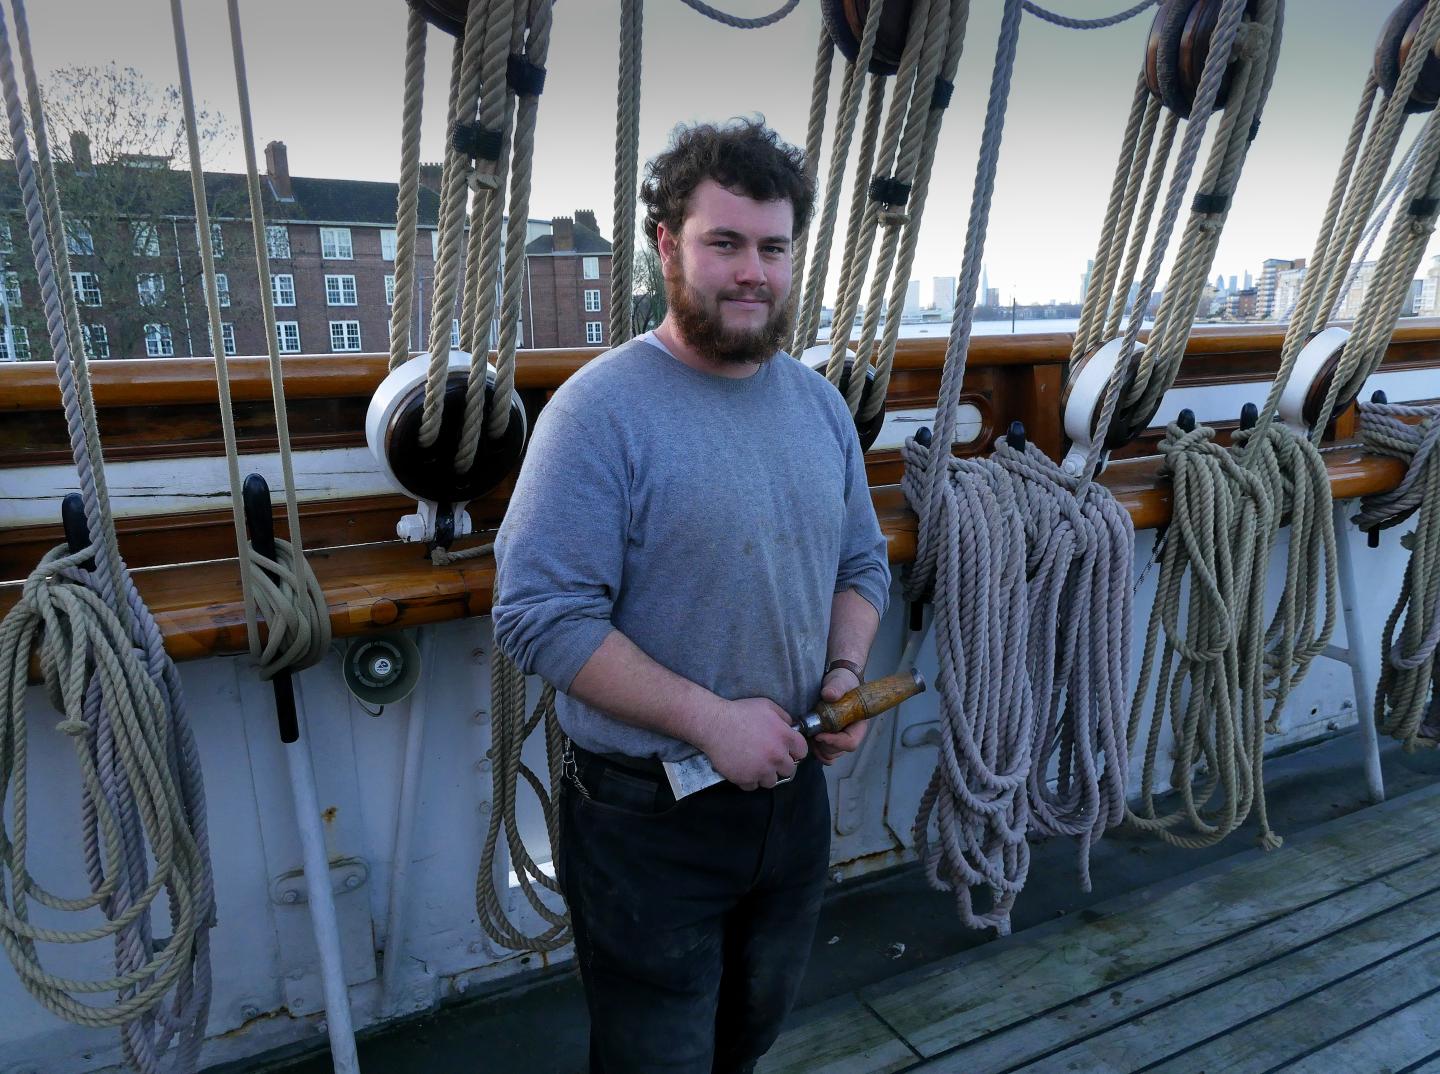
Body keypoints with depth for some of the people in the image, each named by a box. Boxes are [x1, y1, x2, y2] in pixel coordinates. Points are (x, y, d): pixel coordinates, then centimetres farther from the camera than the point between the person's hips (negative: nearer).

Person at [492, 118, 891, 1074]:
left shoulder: (821, 404, 2)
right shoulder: (603, 410, -19)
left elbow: (864, 564, 11)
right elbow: (541, 616, -23)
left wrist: (846, 673, -7)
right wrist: (711, 719, -24)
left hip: (794, 792, 6)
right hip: (648, 817, -6)